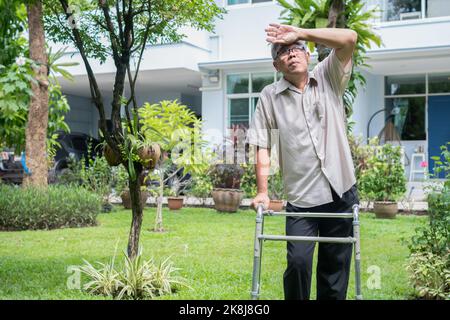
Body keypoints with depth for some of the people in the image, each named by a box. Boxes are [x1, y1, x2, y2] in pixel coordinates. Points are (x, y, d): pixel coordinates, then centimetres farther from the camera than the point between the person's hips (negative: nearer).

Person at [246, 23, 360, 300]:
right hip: (300, 198, -1)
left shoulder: (328, 78, 6)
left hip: (341, 193, 1)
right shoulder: (270, 96, 4)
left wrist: (300, 33, -10)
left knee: (336, 265, 8)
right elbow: (263, 147, 3)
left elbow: (349, 39, -9)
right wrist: (262, 192, -4)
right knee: (298, 262, -12)